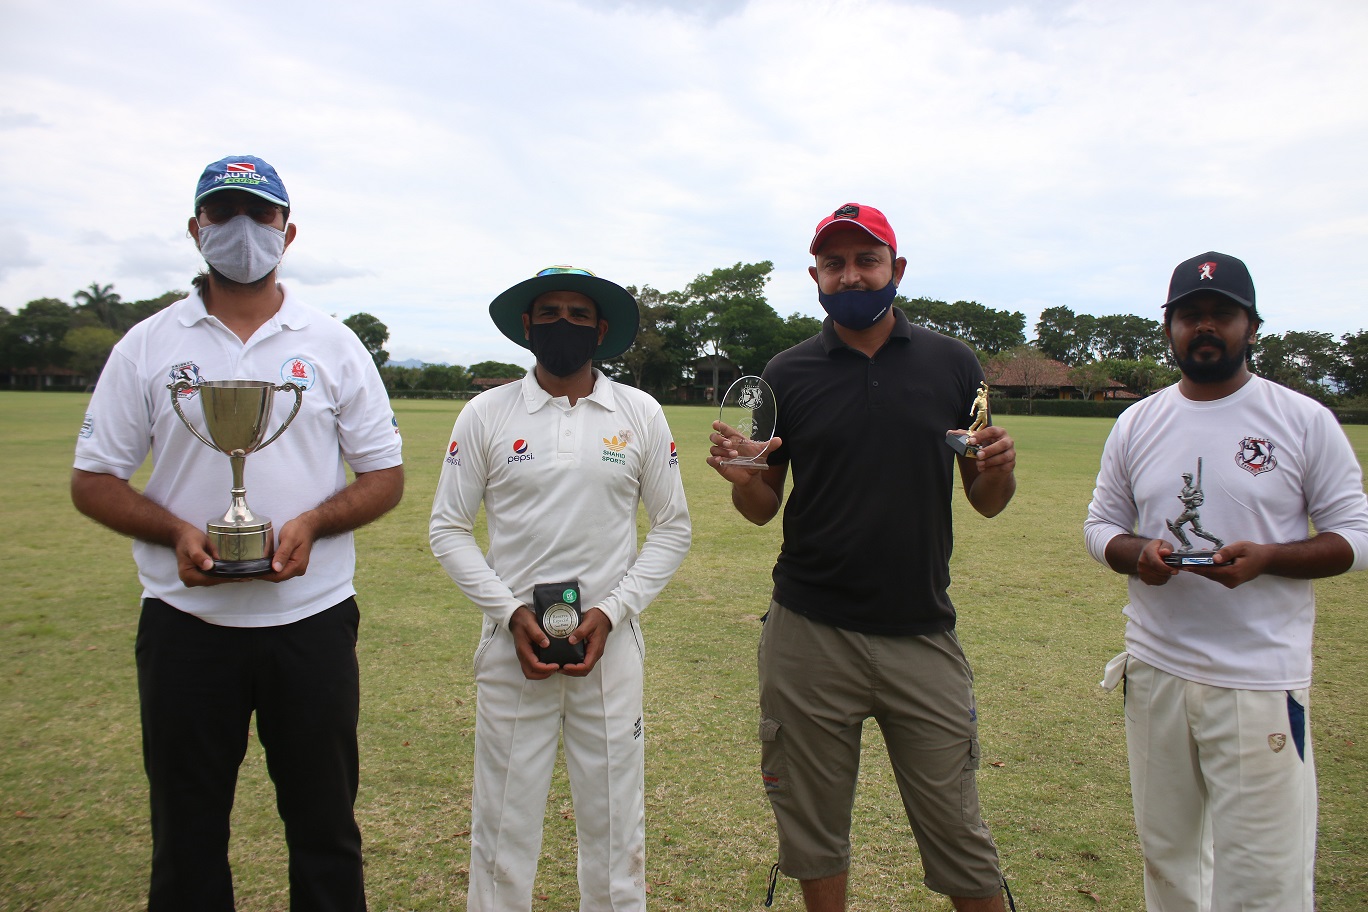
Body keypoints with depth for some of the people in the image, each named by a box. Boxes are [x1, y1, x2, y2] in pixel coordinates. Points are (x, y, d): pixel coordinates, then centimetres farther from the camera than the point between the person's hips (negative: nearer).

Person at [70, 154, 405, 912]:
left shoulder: (333, 345, 4)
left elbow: (384, 475, 4)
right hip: (185, 622, 1)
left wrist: (312, 523, -15)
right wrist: (177, 532, -14)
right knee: (185, 834, 14)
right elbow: (92, 479, 5)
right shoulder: (147, 346, 5)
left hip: (312, 619, 0)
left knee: (325, 825, 11)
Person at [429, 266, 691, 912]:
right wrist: (510, 612, -9)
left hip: (610, 642, 1)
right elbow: (449, 529, 3)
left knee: (615, 829, 10)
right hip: (513, 643, 0)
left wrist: (612, 611, -7)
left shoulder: (640, 415, 4)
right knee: (503, 830, 8)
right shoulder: (485, 415, 2)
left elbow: (672, 529, 5)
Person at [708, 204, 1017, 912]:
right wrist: (740, 475, -15)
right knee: (814, 830, 14)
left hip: (923, 635, 0)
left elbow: (986, 502, 8)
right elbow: (763, 508, 6)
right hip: (809, 636, 0)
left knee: (958, 833, 8)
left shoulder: (952, 364, 4)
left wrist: (1000, 469, -14)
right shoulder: (788, 374, 3)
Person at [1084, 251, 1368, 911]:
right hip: (1154, 670, 4)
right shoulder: (1136, 423, 7)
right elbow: (1099, 524, 12)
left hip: (1262, 683, -3)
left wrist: (1265, 557, -18)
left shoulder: (1304, 420, -1)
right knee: (1164, 852, 16)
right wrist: (1137, 553, -10)